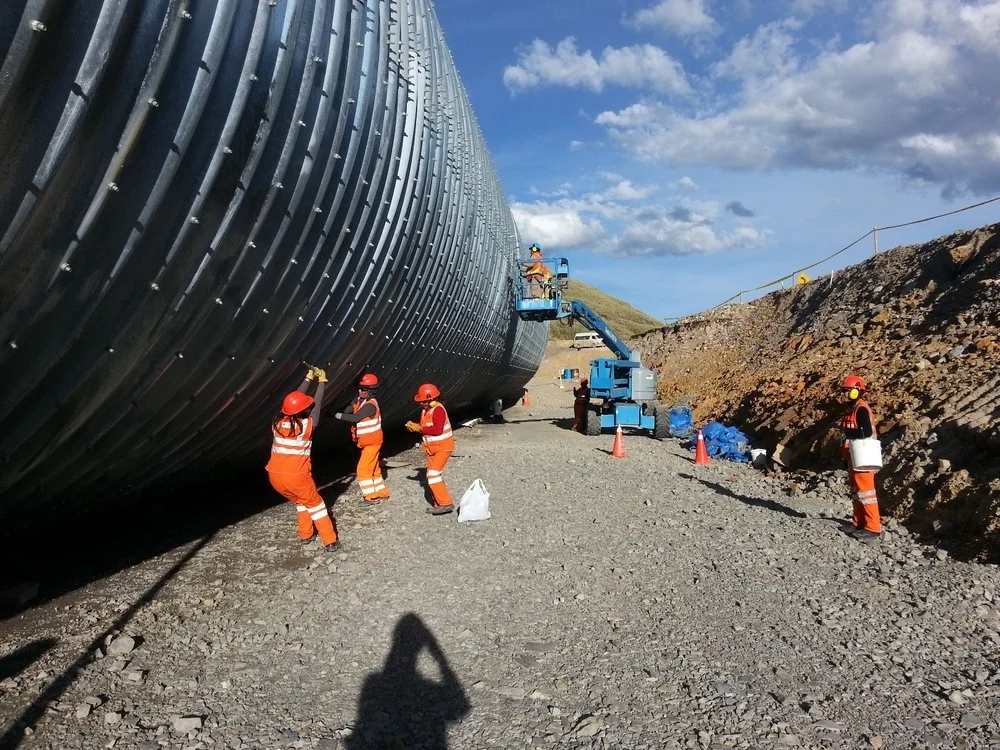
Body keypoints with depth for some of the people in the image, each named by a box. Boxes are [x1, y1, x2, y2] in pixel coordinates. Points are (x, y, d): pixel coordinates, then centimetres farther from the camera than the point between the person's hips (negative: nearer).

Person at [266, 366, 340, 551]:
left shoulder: (278, 422, 3)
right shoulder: (308, 425, -9)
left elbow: (295, 399, 14)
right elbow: (317, 405, 6)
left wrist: (308, 378, 22)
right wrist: (322, 381, 16)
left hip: (275, 476, 5)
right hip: (297, 476, -5)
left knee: (300, 503, 29)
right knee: (316, 505, 13)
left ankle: (306, 535, 35)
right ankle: (330, 542, 12)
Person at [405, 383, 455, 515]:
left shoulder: (438, 410, -22)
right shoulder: (425, 410, 4)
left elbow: (437, 430, -30)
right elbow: (425, 426, 14)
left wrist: (419, 428, -22)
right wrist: (415, 426, -6)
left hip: (443, 447, -10)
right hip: (432, 447, 10)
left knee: (433, 475, -16)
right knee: (433, 475, 13)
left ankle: (446, 503, -11)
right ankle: (438, 504, 23)